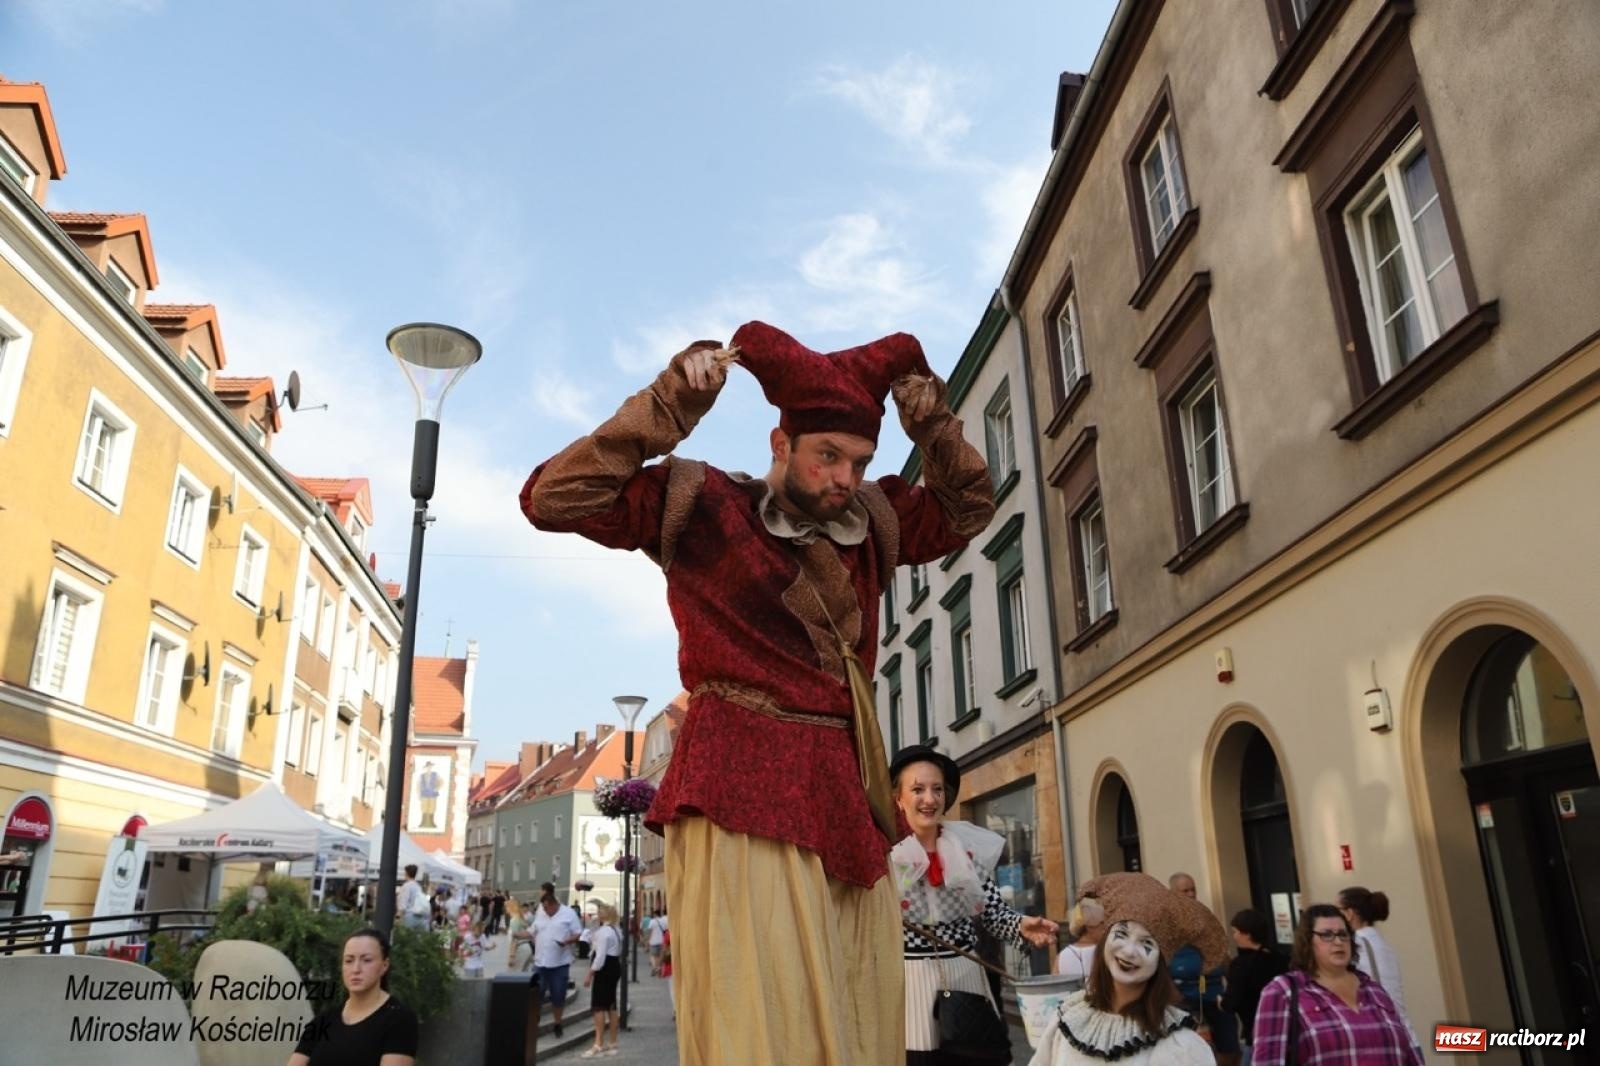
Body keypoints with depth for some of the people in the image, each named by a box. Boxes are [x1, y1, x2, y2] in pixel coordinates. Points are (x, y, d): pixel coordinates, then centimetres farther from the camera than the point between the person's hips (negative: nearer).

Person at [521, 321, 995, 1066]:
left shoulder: (870, 524, 14)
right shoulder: (701, 505, -1)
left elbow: (968, 510, 26)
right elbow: (552, 499, -7)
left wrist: (933, 427, 9)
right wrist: (668, 409, -13)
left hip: (847, 793, 6)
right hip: (744, 792, -6)